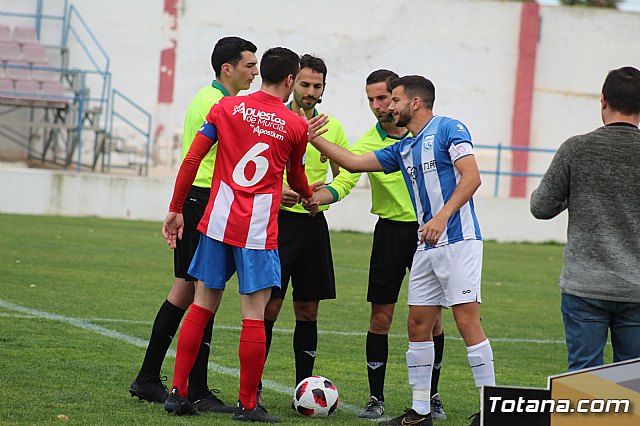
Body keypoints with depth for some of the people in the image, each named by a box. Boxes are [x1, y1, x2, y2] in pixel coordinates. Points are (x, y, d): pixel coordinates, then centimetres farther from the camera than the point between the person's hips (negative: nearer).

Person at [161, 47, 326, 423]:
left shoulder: (226, 108, 4)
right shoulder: (296, 126, 0)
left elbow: (191, 160, 2)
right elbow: (296, 178, 16)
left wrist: (176, 210, 10)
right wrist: (309, 196, 39)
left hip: (217, 222, 3)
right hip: (259, 230, -3)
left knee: (202, 306, 12)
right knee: (254, 315, 1)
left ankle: (178, 392, 12)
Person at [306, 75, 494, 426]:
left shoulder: (448, 129, -4)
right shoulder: (402, 150, 19)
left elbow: (471, 177, -13)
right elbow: (354, 163, 22)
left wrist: (443, 216, -24)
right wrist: (313, 139, 18)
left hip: (459, 242, -8)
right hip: (426, 249, 8)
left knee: (467, 320, -11)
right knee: (418, 324, 5)